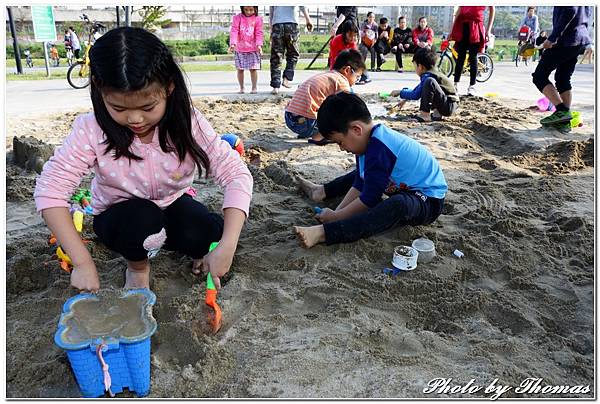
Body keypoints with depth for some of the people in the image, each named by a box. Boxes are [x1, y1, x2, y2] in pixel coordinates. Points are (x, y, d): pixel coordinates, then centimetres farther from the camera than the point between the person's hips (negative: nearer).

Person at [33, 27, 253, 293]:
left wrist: (227, 247, -37)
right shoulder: (92, 131, -23)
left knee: (208, 234, -29)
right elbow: (50, 188, -23)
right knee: (141, 217, -35)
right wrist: (82, 262, -31)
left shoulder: (187, 123, -23)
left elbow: (237, 174, -26)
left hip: (173, 206, 1)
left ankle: (198, 253, 9)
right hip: (120, 218, 0)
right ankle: (136, 264, 0)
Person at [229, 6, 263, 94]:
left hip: (253, 48, -1)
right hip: (239, 48, 1)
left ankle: (254, 88, 7)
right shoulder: (237, 18, 2)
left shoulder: (258, 19, 2)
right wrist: (233, 43, -20)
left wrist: (259, 45, -16)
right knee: (240, 69, 4)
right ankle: (241, 88, 16)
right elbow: (234, 31, -6)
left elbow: (259, 33, -2)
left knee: (253, 68, -3)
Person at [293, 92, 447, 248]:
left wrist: (334, 216, -15)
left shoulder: (378, 150, -29)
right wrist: (337, 211, -5)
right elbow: (359, 185, 5)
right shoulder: (369, 140, 2)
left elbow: (368, 200, -25)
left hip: (429, 200, -10)